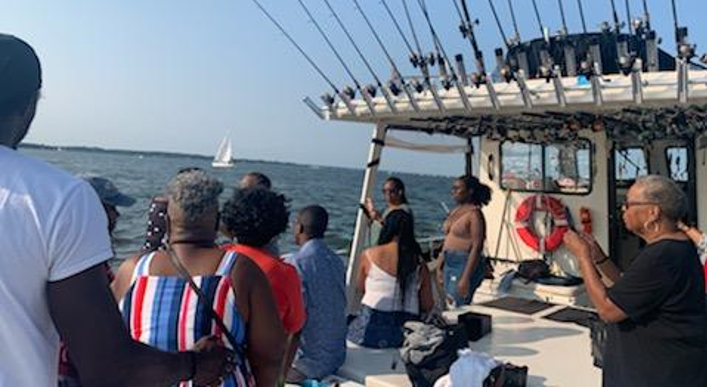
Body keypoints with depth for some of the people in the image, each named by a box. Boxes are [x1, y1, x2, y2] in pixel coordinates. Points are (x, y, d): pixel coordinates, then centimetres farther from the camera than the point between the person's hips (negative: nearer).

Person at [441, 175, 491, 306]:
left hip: (466, 264, -8)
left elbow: (476, 247, -17)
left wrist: (465, 278, -21)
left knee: (457, 307, -9)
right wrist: (440, 266, 17)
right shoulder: (455, 211, 13)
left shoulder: (474, 214, -11)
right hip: (449, 263, 8)